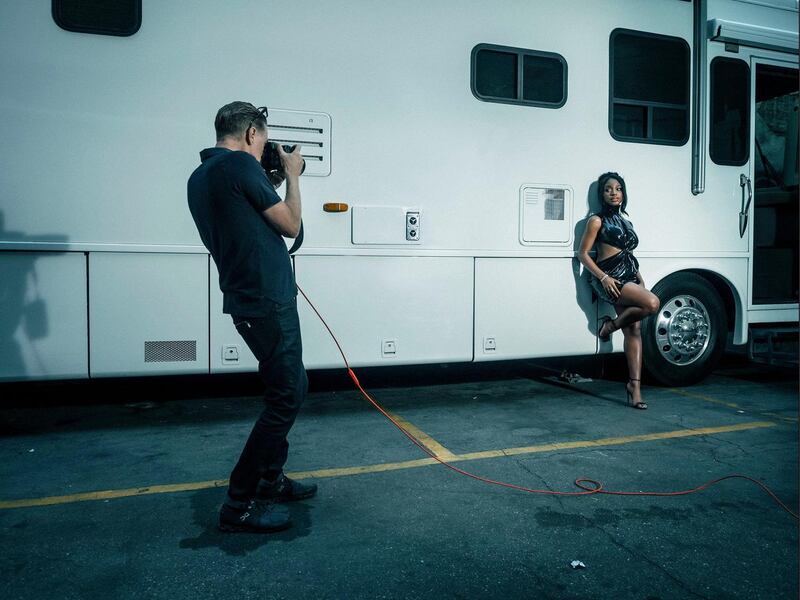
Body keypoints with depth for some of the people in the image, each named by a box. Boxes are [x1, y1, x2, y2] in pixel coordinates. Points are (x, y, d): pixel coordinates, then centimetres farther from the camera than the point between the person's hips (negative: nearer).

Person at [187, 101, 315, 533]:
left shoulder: (199, 177, 15)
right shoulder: (241, 165, -12)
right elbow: (291, 225, -7)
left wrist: (271, 180, 18)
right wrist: (292, 176, 6)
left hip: (248, 300, 10)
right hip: (268, 300, -10)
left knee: (290, 387, 19)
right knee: (285, 396, -4)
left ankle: (270, 480, 30)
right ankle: (238, 505, 3)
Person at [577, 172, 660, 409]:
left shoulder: (625, 222, 21)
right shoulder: (597, 221, 0)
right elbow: (583, 254, -4)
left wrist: (642, 282, 14)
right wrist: (603, 277, -17)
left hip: (629, 279, 7)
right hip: (611, 279, -7)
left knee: (634, 330, -2)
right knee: (652, 303, -26)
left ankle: (635, 385, -1)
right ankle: (610, 325, -3)